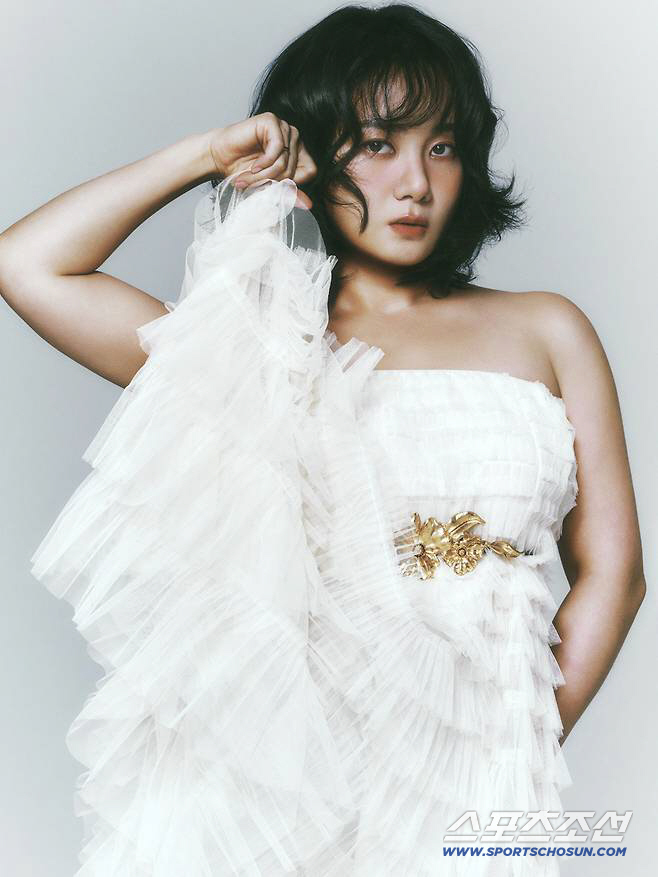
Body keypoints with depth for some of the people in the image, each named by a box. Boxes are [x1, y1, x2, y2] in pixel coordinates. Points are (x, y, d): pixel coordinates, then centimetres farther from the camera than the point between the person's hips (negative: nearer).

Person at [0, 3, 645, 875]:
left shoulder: (547, 331, 11)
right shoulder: (258, 350, 9)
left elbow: (612, 573, 8)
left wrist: (520, 758, -1)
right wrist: (211, 155, 5)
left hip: (475, 763, 1)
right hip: (272, 756, 0)